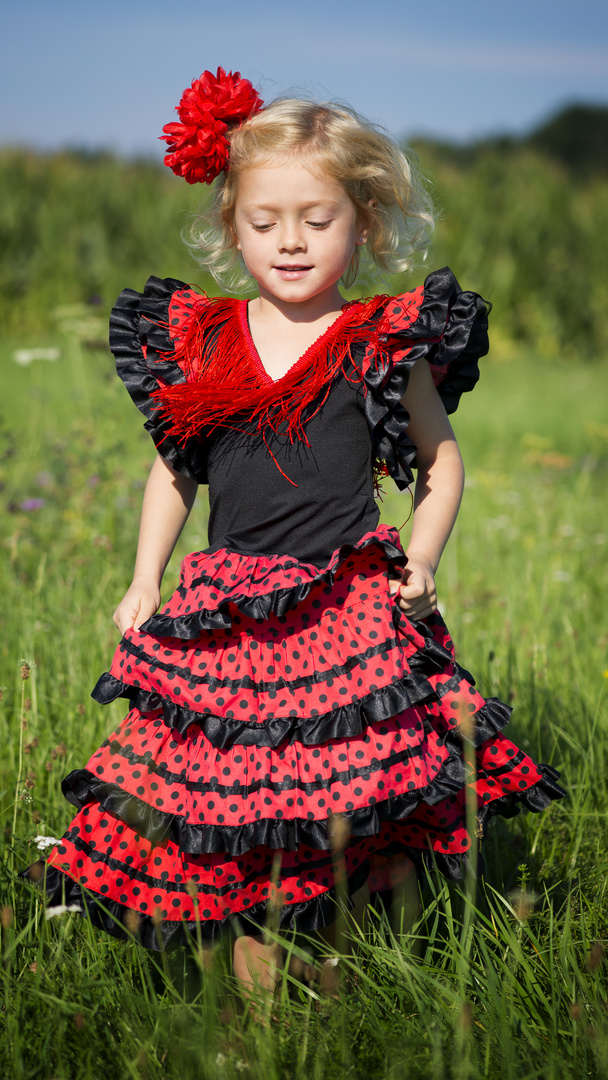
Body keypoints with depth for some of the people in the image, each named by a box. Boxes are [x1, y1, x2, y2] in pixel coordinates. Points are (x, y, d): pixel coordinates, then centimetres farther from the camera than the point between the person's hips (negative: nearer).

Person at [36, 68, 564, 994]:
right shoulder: (199, 344, 5)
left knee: (368, 834, -1)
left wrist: (421, 558, -4)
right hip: (229, 619, 2)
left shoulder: (387, 344, -1)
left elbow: (442, 458, 10)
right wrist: (145, 578, 9)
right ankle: (255, 984, 17)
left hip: (353, 608, -2)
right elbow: (172, 468, 16)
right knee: (237, 802, 4)